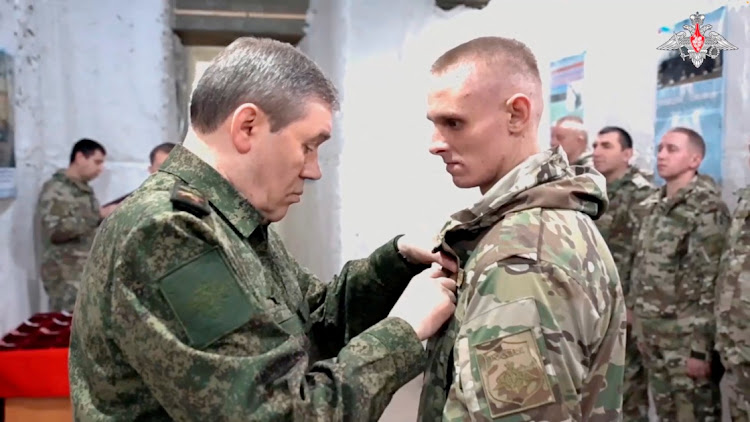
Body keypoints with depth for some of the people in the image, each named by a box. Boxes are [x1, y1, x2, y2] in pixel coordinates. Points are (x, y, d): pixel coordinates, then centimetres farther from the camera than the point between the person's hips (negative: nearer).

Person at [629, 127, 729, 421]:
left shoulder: (707, 209, -12)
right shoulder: (649, 207, 10)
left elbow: (711, 282, -16)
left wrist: (701, 347, -18)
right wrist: (638, 324, 13)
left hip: (686, 336, -6)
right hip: (650, 331, 7)